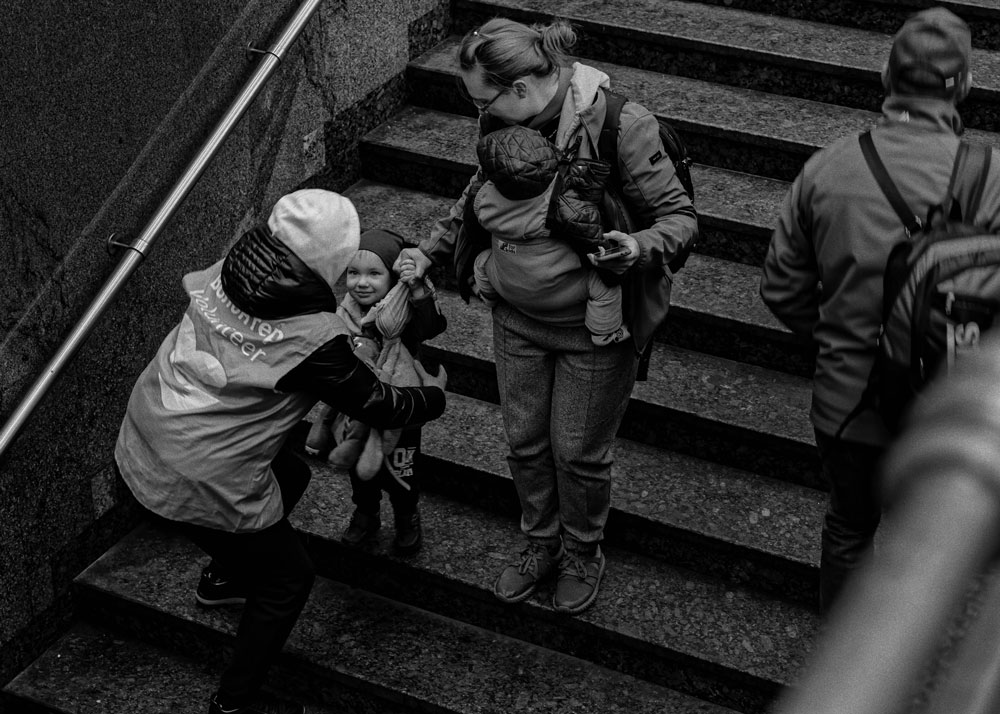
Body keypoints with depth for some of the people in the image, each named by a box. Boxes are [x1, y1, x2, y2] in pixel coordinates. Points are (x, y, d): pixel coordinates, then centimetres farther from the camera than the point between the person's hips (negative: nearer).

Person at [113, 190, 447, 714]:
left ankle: (222, 576, 50)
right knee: (288, 577, 15)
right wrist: (434, 394, 13)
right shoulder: (315, 341, -23)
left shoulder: (226, 275, -7)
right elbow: (380, 408, -9)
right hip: (199, 485, -8)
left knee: (291, 475, 30)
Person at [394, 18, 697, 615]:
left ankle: (583, 555, 39)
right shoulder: (500, 124, -8)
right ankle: (542, 545, 43)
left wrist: (640, 248, -37)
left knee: (579, 452, 10)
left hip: (594, 326, -5)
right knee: (524, 439, 17)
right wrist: (430, 251, 6)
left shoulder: (621, 125, -25)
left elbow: (681, 215, -17)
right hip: (519, 318, 5)